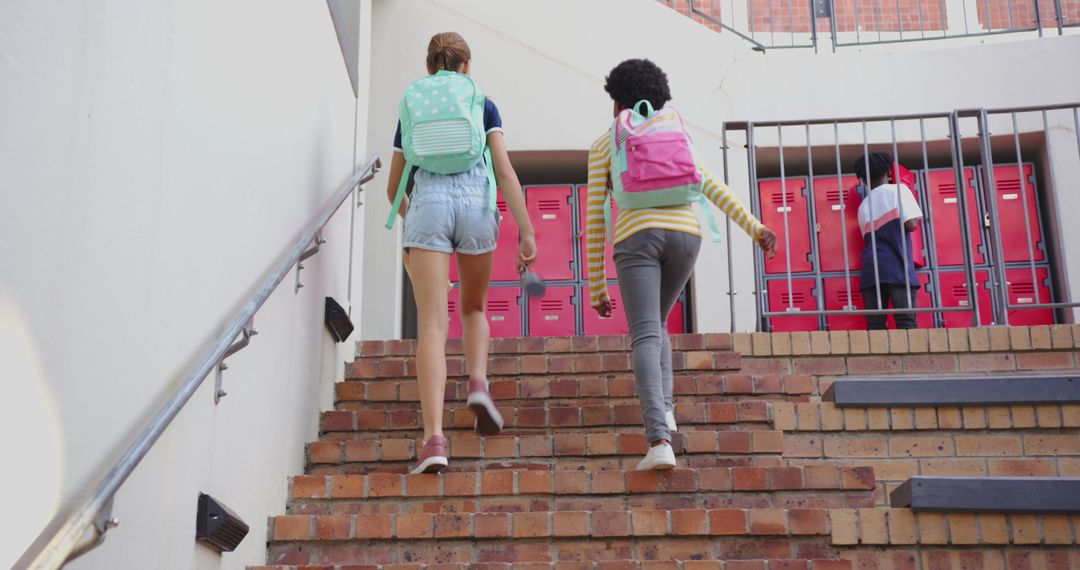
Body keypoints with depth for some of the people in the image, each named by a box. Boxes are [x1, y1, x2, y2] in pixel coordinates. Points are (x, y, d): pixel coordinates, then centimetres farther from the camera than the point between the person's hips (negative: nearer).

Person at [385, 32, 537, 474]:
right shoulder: (483, 107, 17)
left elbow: (394, 189, 25)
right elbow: (505, 172, 4)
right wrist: (527, 231, 1)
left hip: (426, 206, 0)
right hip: (475, 205, 0)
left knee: (432, 324, -8)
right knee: (474, 308, 22)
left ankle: (433, 438, -20)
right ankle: (478, 384, -4)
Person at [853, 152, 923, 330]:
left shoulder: (863, 206, 20)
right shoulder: (898, 190, 7)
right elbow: (911, 224, -4)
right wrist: (915, 219, 19)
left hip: (871, 269, 4)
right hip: (897, 267, -4)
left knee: (875, 326, -1)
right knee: (906, 322, -8)